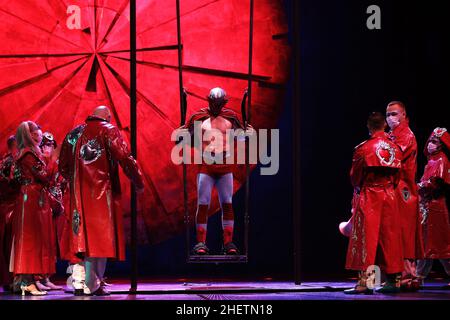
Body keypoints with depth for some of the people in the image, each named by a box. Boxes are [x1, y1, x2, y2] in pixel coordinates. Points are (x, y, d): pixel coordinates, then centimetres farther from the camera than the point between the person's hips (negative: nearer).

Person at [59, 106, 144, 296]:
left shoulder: (74, 134, 14)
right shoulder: (108, 131, -2)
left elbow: (63, 166, 16)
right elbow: (125, 159, -8)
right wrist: (138, 182, 2)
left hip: (79, 194, 5)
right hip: (102, 192, -5)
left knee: (85, 235, 10)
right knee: (100, 237, -2)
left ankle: (83, 281, 7)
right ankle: (92, 285, -5)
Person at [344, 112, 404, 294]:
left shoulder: (363, 148, -11)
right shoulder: (394, 148, 3)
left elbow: (355, 176, -2)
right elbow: (397, 175, 10)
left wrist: (359, 187, 18)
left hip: (368, 197, -4)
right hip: (389, 196, 4)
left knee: (366, 238, -4)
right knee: (388, 237, 9)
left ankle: (364, 282, -10)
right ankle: (393, 280, 11)